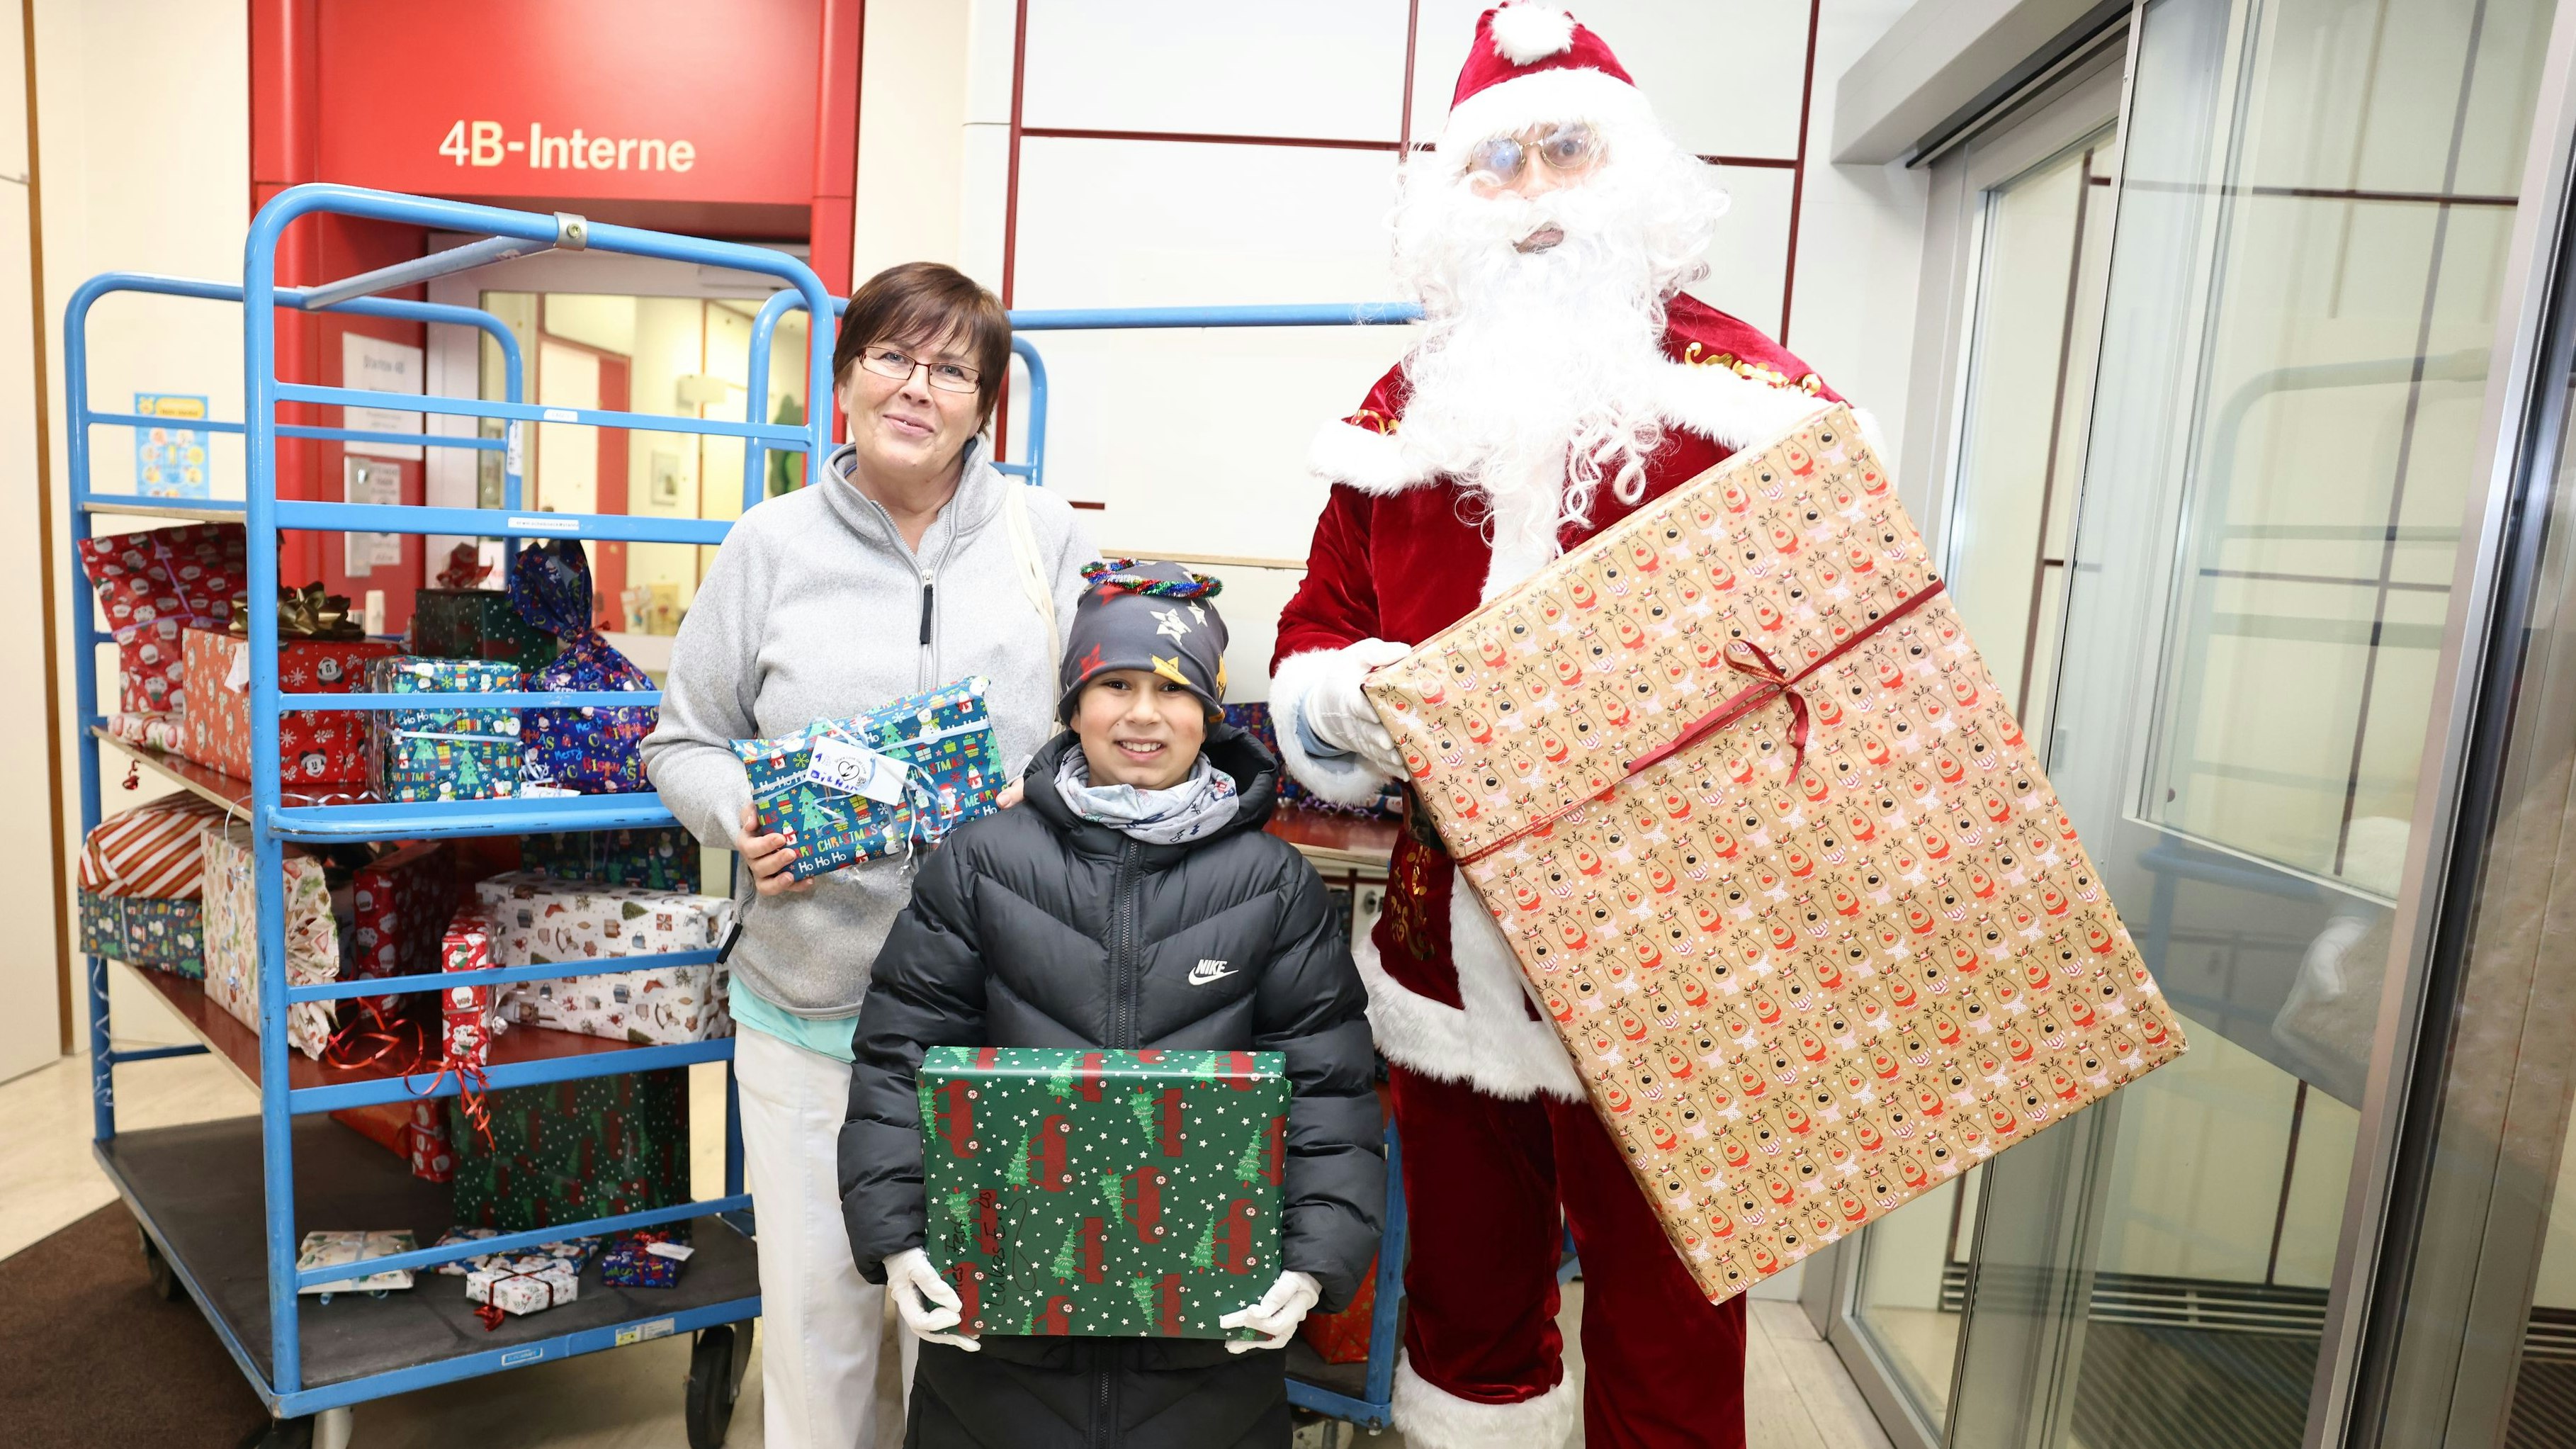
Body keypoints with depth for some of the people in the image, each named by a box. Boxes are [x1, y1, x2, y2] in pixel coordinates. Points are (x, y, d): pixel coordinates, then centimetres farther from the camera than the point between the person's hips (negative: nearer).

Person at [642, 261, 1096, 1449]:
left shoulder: (1045, 535, 2)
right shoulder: (772, 543, 2)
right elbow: (685, 740, 9)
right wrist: (743, 819, -11)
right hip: (809, 998, 1)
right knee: (814, 1285, 14)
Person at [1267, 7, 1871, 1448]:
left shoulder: (1746, 394, -3)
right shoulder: (1402, 413, 9)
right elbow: (1315, 638, 11)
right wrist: (1347, 697, -11)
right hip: (1452, 946, 4)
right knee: (1465, 1302, 23)